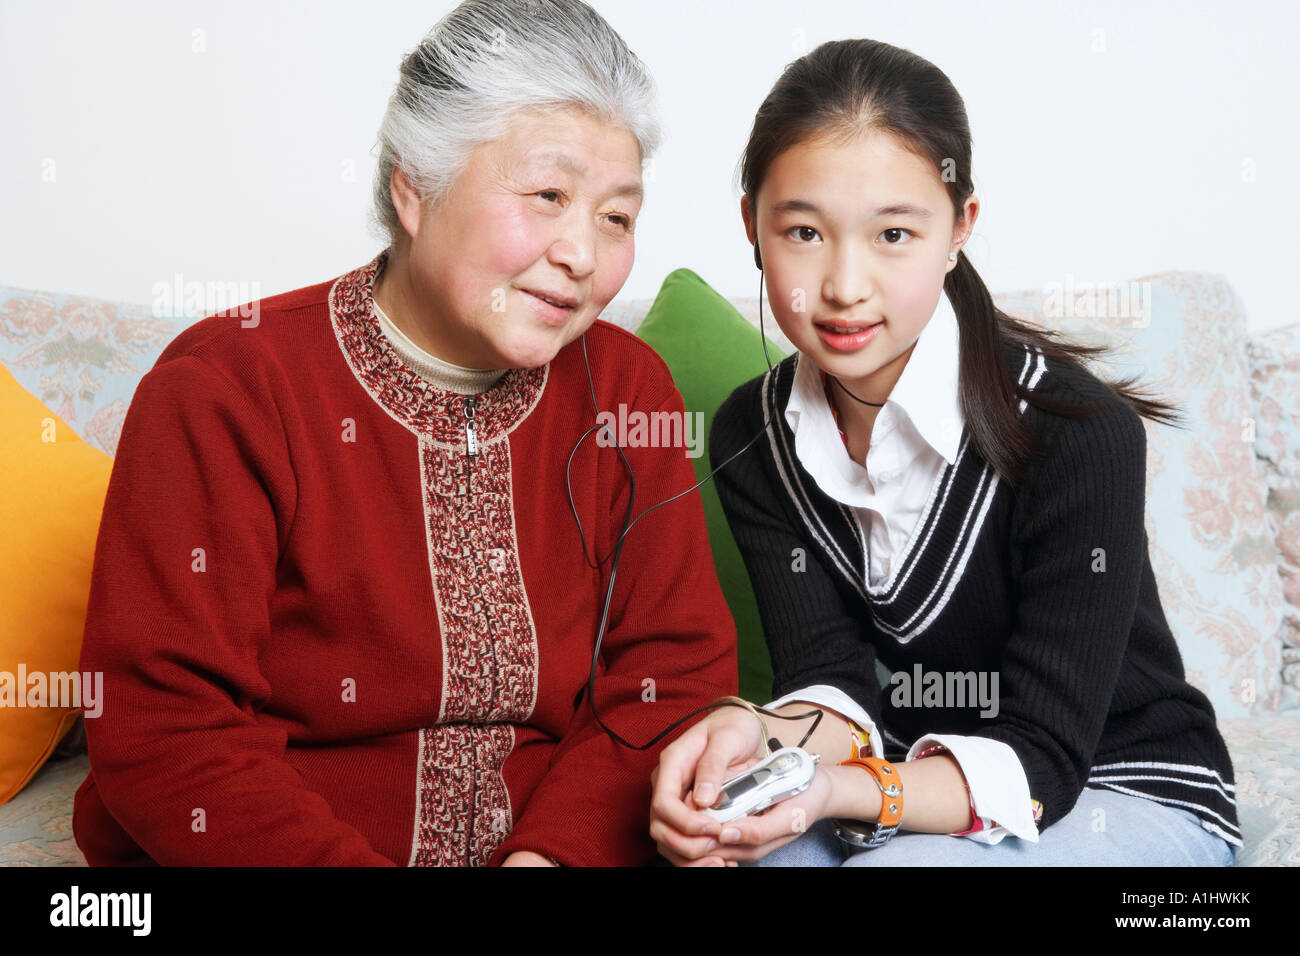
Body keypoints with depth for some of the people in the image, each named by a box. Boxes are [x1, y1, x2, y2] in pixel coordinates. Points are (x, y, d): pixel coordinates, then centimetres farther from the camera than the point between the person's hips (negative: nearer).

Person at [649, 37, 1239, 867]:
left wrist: (840, 793, -39)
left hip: (1134, 795, -3)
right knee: (703, 840, -23)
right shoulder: (754, 435, -6)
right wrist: (762, 740, -34)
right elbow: (832, 676, -10)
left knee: (896, 863, -32)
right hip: (901, 783, 4)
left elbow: (1037, 754, -21)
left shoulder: (1082, 431, -22)